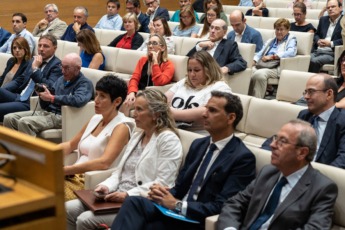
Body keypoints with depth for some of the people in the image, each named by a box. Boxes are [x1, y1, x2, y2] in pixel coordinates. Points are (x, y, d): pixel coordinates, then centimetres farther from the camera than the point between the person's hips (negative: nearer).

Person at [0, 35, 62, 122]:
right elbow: (20, 79, 21)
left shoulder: (57, 65, -7)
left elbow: (49, 88, -20)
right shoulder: (34, 60, 18)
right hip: (19, 97, 7)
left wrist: (35, 68, -17)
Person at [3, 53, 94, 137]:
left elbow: (78, 100, -28)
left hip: (61, 117, -8)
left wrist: (52, 98, -20)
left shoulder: (85, 83, -4)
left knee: (24, 122, -28)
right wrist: (42, 95, -3)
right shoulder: (61, 79, 19)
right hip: (47, 112, 8)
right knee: (9, 118, -6)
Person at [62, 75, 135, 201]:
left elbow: (104, 162, -22)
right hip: (75, 174, 7)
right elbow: (70, 145, 25)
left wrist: (65, 170, -23)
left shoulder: (121, 127, -9)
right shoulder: (95, 119, 15)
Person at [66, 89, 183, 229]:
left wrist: (128, 195, -22)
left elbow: (163, 184, -17)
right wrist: (106, 186, -2)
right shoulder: (137, 136, 18)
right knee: (68, 209, -6)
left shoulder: (168, 139, -10)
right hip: (119, 197, 8)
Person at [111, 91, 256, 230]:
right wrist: (165, 193, -6)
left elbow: (221, 207, -15)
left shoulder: (243, 158, -9)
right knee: (134, 202, -24)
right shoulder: (198, 144, 15)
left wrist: (176, 204, -17)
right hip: (175, 210, 6)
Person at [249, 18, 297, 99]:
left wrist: (272, 57, -12)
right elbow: (260, 53, 23)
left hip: (276, 67, -6)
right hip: (262, 65, 6)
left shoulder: (291, 40, 13)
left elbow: (291, 52, -8)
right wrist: (254, 61, -1)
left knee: (259, 74, -36)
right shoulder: (270, 41, 33)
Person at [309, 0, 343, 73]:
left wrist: (331, 43, -16)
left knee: (314, 61, -32)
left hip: (332, 53, -5)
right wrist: (318, 41, 3)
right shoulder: (323, 19, 20)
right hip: (318, 51, 5)